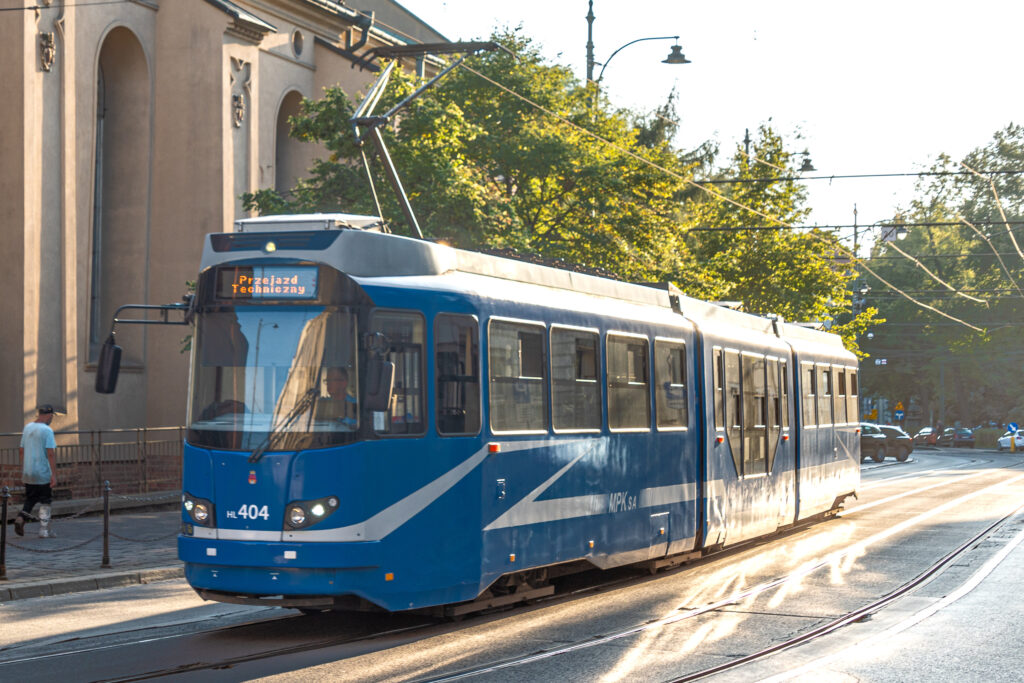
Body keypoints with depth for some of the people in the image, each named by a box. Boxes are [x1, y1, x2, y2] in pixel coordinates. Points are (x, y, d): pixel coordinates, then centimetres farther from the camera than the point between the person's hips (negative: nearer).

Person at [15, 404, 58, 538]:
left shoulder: (27, 428, 9)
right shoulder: (47, 430, -13)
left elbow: (21, 451, 15)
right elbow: (50, 453, -18)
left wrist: (22, 471, 22)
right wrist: (54, 475, -18)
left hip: (27, 473, 6)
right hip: (43, 474, -6)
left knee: (30, 499, 16)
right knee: (45, 502, 4)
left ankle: (21, 518, -8)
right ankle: (44, 530, 7)